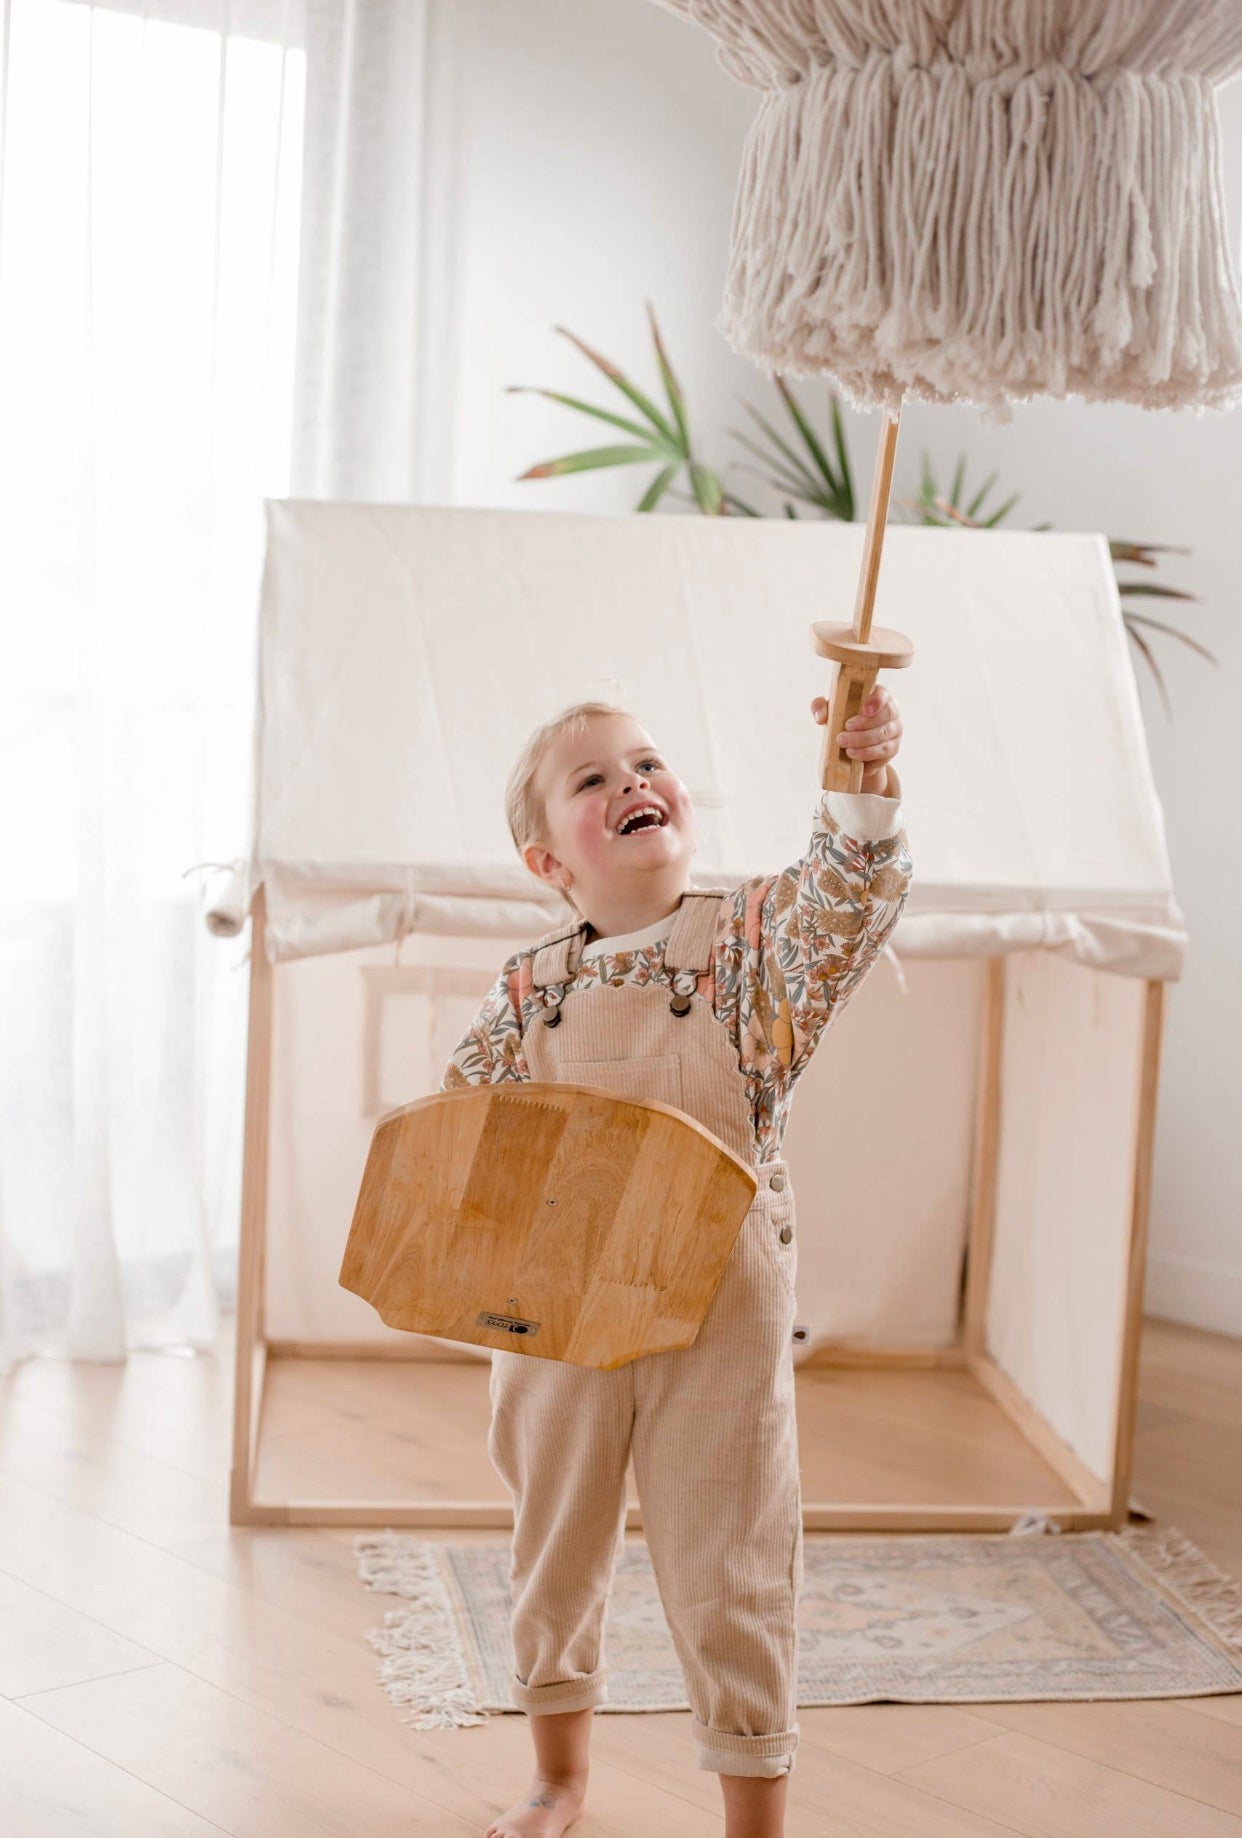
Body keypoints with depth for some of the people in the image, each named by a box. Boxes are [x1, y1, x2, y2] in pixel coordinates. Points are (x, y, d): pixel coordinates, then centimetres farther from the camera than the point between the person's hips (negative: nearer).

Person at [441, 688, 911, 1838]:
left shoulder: (749, 936, -4)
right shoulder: (529, 987, 1)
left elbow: (852, 893, -23)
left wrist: (864, 782, -40)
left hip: (718, 1313, -3)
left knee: (728, 1574, 3)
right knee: (554, 1550, 18)